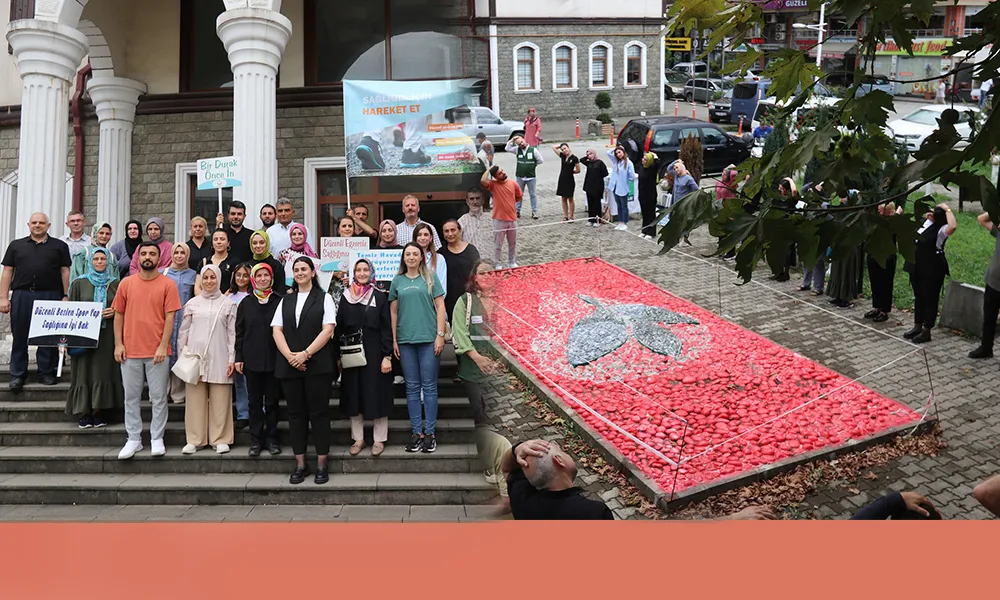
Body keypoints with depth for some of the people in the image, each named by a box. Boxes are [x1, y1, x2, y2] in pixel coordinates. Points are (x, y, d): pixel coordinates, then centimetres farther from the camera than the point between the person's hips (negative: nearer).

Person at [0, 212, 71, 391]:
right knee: (20, 336, 5)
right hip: (21, 296, 1)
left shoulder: (59, 246, 9)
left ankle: (46, 373, 13)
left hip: (50, 296, -1)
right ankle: (17, 375, 12)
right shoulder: (16, 245, 13)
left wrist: (66, 296, -2)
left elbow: (65, 272, 6)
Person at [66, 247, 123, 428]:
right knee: (84, 371, -2)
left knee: (104, 371, -1)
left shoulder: (116, 284, 9)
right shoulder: (79, 283, 7)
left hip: (107, 335, 1)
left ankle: (99, 411, 5)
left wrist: (114, 312, -9)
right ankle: (83, 413, 4)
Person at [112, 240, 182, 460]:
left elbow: (169, 318, -4)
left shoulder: (167, 285, -1)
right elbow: (118, 315, 9)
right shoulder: (126, 283, 7)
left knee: (159, 398, 3)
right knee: (131, 397, 8)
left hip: (157, 352, -2)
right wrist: (118, 344, 1)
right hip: (130, 351, 3)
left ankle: (157, 439, 13)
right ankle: (134, 439, 18)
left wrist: (163, 346, -11)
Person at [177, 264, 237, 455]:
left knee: (220, 401, 1)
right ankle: (194, 439, 12)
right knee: (195, 400, 3)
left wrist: (232, 359, -1)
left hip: (219, 359, -1)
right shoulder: (192, 303, 9)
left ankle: (220, 439, 9)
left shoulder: (228, 304, 5)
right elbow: (183, 331, 12)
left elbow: (232, 333, 4)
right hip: (195, 357, 1)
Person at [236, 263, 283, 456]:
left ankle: (272, 438, 16)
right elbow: (239, 331, 7)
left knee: (272, 401, 6)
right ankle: (256, 439, 15)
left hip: (273, 359, -1)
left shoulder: (279, 301, 0)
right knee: (255, 401, 8)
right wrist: (238, 357, 1)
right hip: (252, 360, 2)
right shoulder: (246, 303, 6)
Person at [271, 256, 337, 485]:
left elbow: (328, 330, -6)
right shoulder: (286, 301, 16)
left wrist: (306, 353, -14)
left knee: (319, 412, -1)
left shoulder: (324, 298, 5)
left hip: (317, 364, -3)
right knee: (296, 413, 6)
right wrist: (289, 355, -10)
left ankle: (321, 464, 5)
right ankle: (300, 464, 14)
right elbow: (277, 330, 7)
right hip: (289, 365, 4)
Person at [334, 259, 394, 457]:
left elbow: (387, 328, -3)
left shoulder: (380, 296, 0)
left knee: (377, 394, 1)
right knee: (354, 396, 7)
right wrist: (338, 356, 2)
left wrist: (387, 356, -11)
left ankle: (379, 439, 11)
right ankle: (358, 438, 17)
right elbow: (339, 328, 7)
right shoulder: (346, 297, 7)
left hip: (374, 352, -2)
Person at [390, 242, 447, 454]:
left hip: (428, 338, -2)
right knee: (412, 387, 6)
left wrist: (440, 335, -6)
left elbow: (440, 307, 1)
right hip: (405, 340, 2)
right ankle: (416, 432, 13)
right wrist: (394, 340, 5)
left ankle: (429, 432, 7)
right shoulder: (397, 281, 10)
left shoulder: (430, 278, 4)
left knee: (429, 386, 1)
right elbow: (393, 311, 11)